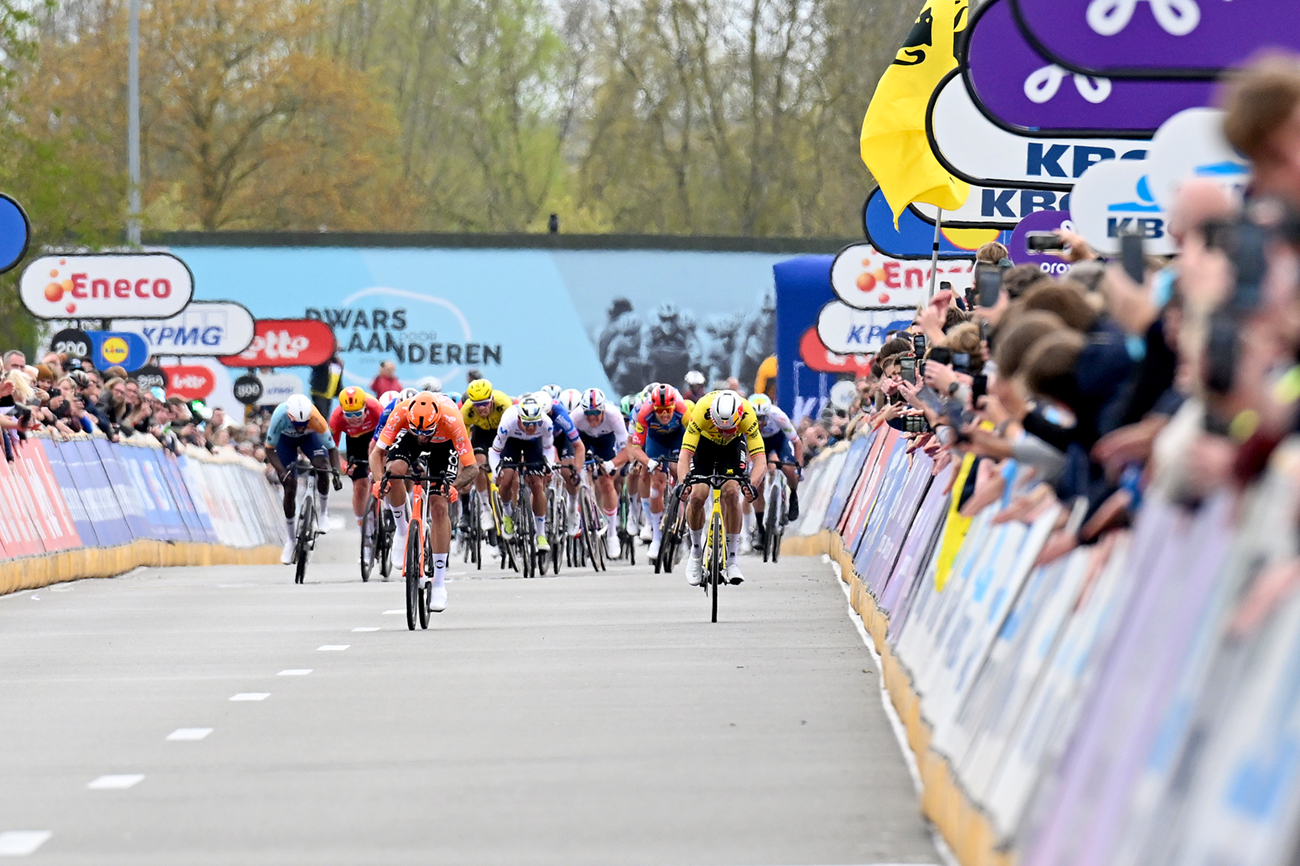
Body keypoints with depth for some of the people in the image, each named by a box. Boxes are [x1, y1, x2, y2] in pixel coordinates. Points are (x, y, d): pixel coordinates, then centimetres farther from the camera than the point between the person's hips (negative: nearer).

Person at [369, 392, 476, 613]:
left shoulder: (451, 420, -41)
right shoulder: (401, 413, -38)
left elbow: (470, 467, -35)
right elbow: (376, 452, -31)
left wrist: (455, 486, -54)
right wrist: (379, 480, -50)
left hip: (443, 443, -1)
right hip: (408, 440, 1)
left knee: (439, 507, -12)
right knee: (394, 469, -32)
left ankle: (439, 584, -5)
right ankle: (402, 530, -5)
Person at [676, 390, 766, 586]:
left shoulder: (747, 415, -37)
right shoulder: (701, 411, -39)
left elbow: (760, 460, -38)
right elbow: (685, 454, -40)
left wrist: (752, 485, -57)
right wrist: (683, 483, -57)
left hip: (733, 444, 0)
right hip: (704, 442, 0)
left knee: (731, 493, -21)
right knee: (697, 496, -17)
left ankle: (733, 560, -9)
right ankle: (696, 550, 9)